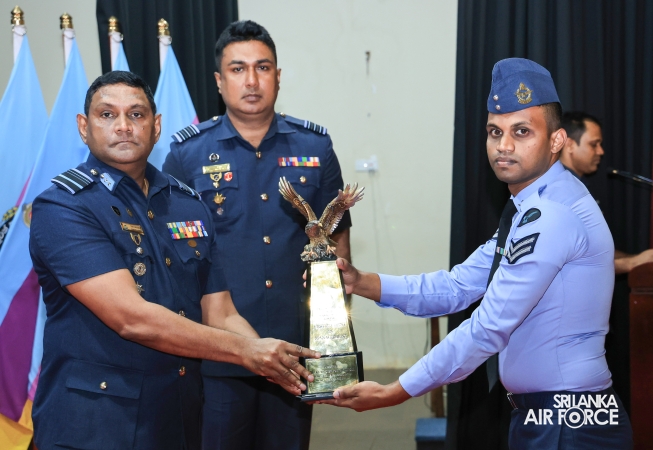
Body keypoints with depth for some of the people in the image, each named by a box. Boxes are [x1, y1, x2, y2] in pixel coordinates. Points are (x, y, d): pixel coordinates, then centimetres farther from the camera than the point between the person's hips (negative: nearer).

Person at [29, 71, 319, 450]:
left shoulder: (189, 205, 9)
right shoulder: (62, 206, -12)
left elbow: (221, 316, 7)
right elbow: (132, 318, -21)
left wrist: (282, 367, -12)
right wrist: (245, 350, -18)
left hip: (182, 419, 6)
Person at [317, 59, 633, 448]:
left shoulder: (552, 215, -20)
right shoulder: (529, 212, 12)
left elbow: (488, 329, -22)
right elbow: (457, 287, 9)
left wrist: (394, 393, -18)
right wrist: (363, 283, -4)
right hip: (540, 416, 9)